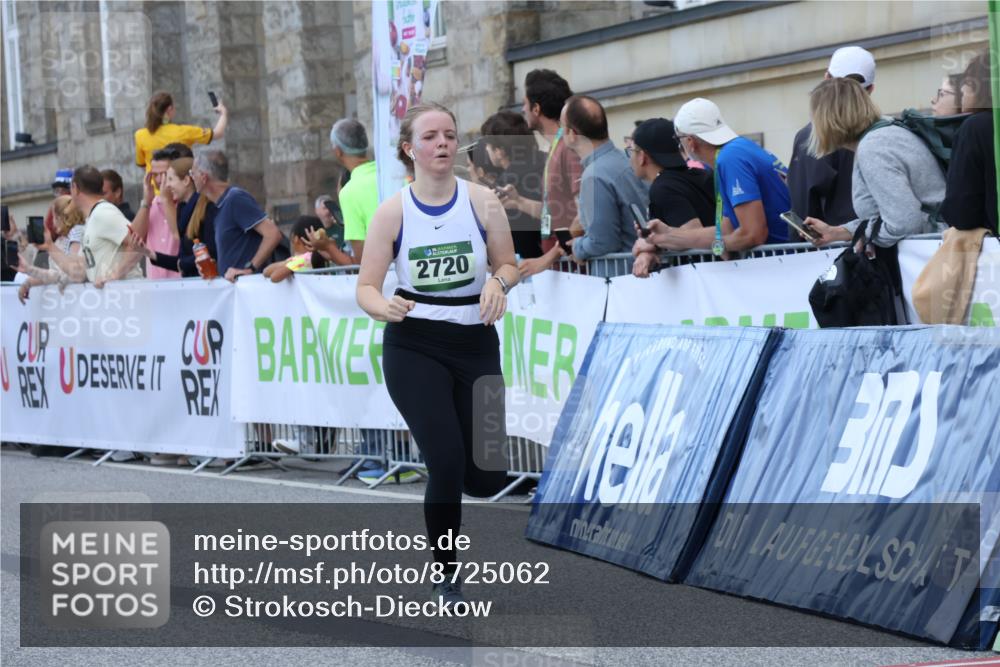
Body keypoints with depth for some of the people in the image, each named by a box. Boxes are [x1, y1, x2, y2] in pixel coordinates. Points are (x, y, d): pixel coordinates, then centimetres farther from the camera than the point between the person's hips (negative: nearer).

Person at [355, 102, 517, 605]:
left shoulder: (482, 202, -4)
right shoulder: (392, 212, -6)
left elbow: (508, 265, 5)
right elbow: (366, 288, -4)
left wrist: (498, 282, -18)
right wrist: (384, 308, -27)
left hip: (475, 343, 2)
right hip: (414, 346, -2)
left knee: (486, 478, -3)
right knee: (447, 465, -14)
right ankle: (446, 577, 5)